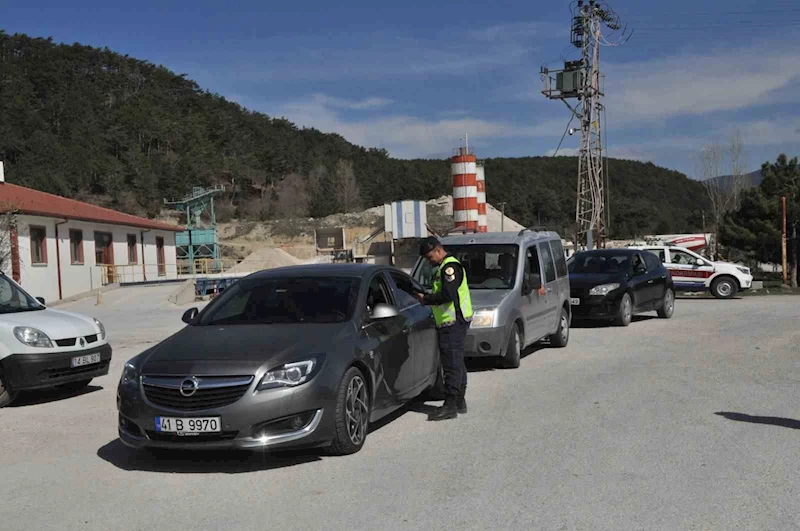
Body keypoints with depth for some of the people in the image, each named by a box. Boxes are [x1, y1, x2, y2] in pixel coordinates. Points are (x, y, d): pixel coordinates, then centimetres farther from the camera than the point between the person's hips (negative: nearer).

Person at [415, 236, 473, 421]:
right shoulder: (445, 267, 20)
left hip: (453, 322, -11)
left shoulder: (450, 267, -14)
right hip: (454, 322, 11)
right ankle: (459, 402, 22)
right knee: (457, 363, 15)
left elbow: (447, 295, -23)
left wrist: (426, 299, -13)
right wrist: (428, 296, 9)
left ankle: (450, 406, -8)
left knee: (452, 364, -9)